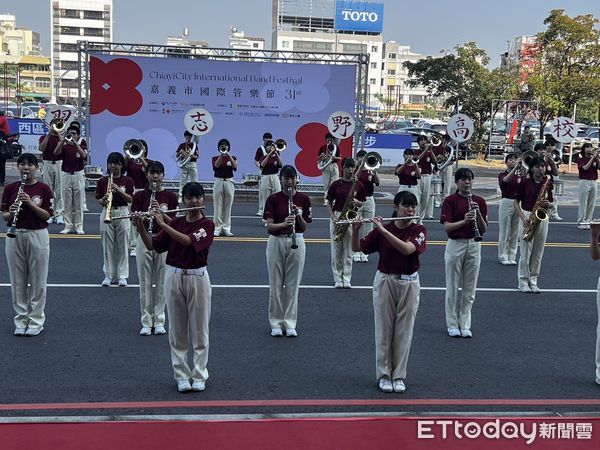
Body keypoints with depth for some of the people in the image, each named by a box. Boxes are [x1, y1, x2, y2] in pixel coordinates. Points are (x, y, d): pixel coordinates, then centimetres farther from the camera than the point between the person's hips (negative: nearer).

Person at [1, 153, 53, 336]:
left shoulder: (43, 188, -3)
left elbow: (47, 215, -8)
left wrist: (30, 203, -20)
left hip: (38, 236, -2)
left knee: (37, 281, 3)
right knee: (17, 281, 7)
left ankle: (36, 321, 12)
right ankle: (21, 320, 17)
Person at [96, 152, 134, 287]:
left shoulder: (127, 181, 2)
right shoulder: (102, 181, 4)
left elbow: (130, 199, -6)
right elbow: (99, 201, 3)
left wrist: (119, 190, -19)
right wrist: (104, 199, -19)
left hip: (122, 214, -1)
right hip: (107, 213, 1)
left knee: (122, 246, 2)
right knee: (108, 246, 4)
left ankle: (122, 276, 9)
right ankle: (108, 275, 13)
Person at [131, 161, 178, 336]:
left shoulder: (170, 196, 2)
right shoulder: (139, 195, 2)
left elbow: (172, 222, -4)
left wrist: (160, 212, -20)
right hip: (144, 240, 0)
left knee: (161, 282, 5)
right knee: (145, 282, 4)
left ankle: (159, 321, 15)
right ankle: (146, 322, 12)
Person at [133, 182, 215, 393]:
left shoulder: (207, 224, -6)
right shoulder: (175, 222, 6)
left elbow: (188, 241, -23)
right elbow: (152, 245, 3)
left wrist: (162, 224, -23)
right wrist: (140, 226, -11)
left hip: (197, 278, -3)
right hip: (174, 276, 3)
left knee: (199, 330, 4)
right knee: (177, 330, 7)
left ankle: (199, 376, 13)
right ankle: (181, 375, 16)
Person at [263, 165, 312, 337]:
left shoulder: (303, 199, 1)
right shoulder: (273, 199, -2)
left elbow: (304, 227, 0)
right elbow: (269, 226, -9)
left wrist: (298, 215, -18)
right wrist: (284, 223, -27)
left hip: (296, 242, 1)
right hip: (276, 242, -1)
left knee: (292, 284, 5)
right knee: (275, 284, 5)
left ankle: (290, 324, 14)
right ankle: (276, 323, 17)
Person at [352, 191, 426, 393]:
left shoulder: (419, 230, -6)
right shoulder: (382, 229, -2)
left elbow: (407, 249, -26)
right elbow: (357, 248, -3)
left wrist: (383, 230, -30)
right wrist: (355, 229, -23)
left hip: (409, 284, 0)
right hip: (385, 282, 0)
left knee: (403, 331, 6)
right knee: (384, 329, 6)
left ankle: (398, 376, 17)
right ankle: (384, 375, 17)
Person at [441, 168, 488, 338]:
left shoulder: (479, 201, 5)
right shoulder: (450, 201, -5)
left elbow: (483, 230, 3)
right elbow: (446, 227, -14)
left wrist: (478, 214, -14)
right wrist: (464, 220, -29)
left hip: (474, 246, 3)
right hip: (455, 245, -3)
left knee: (470, 288, 8)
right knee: (453, 287, 6)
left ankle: (465, 325, 18)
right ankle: (452, 325, 16)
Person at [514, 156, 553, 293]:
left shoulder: (547, 182, 6)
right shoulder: (525, 182, -3)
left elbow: (551, 202, 14)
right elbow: (516, 202, -1)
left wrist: (548, 203, -10)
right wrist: (523, 218, -13)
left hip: (542, 218, 3)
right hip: (527, 217, -3)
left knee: (538, 251, 6)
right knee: (525, 251, -2)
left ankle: (533, 281, 16)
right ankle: (523, 282, 8)